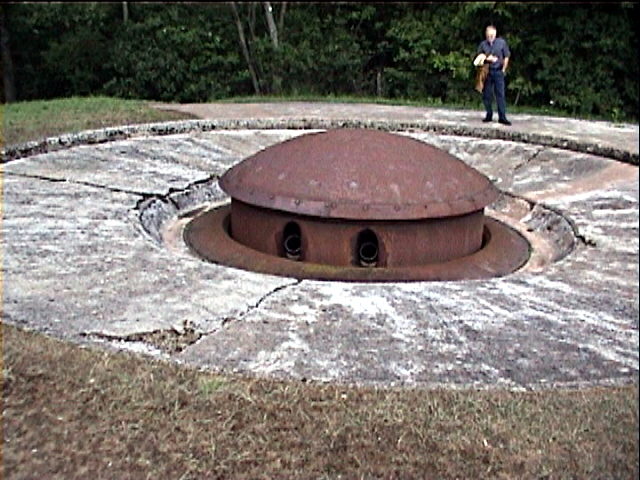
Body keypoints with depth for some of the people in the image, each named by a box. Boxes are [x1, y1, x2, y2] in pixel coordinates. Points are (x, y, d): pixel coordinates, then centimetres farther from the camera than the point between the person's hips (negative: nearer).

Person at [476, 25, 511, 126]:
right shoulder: (483, 44, 4)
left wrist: (503, 70, 1)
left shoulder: (501, 42, 0)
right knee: (487, 94, 5)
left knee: (500, 94, -5)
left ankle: (502, 117, -4)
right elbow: (479, 57, 8)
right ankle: (489, 115, 17)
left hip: (498, 71, -2)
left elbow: (506, 57, 5)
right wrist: (486, 58, -11)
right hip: (487, 72, 2)